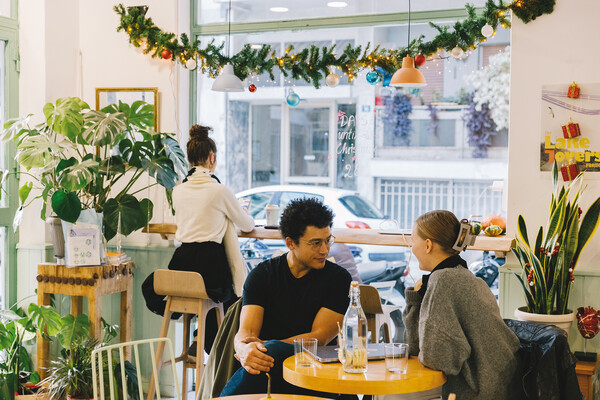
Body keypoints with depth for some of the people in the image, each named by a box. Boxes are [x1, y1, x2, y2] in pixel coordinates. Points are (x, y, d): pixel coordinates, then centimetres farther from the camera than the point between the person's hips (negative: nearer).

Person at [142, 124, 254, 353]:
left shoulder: (178, 191, 7)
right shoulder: (219, 190, -7)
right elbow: (247, 225, 7)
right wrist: (249, 219, 32)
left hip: (182, 260, 5)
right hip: (211, 262, -4)